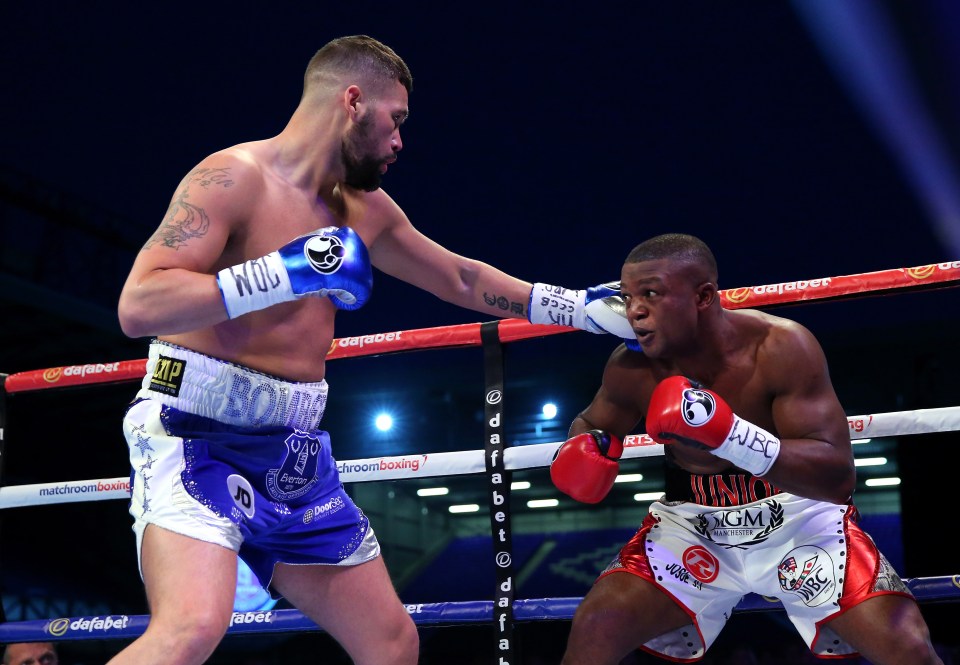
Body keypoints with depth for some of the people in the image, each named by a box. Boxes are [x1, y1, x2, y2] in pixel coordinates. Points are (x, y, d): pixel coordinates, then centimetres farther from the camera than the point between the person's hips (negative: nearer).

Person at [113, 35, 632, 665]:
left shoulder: (365, 212, 12)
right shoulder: (236, 176, -13)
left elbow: (463, 279, 25)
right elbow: (138, 306, -24)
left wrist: (584, 308, 26)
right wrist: (289, 271, -28)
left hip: (294, 452, 8)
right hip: (199, 432, -8)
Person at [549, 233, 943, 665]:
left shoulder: (781, 349, -24)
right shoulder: (631, 368, -14)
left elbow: (838, 475, -29)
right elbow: (590, 422, 10)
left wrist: (729, 435, -42)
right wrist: (581, 451, -16)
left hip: (801, 517, -2)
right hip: (693, 524, 2)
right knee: (593, 629, -14)